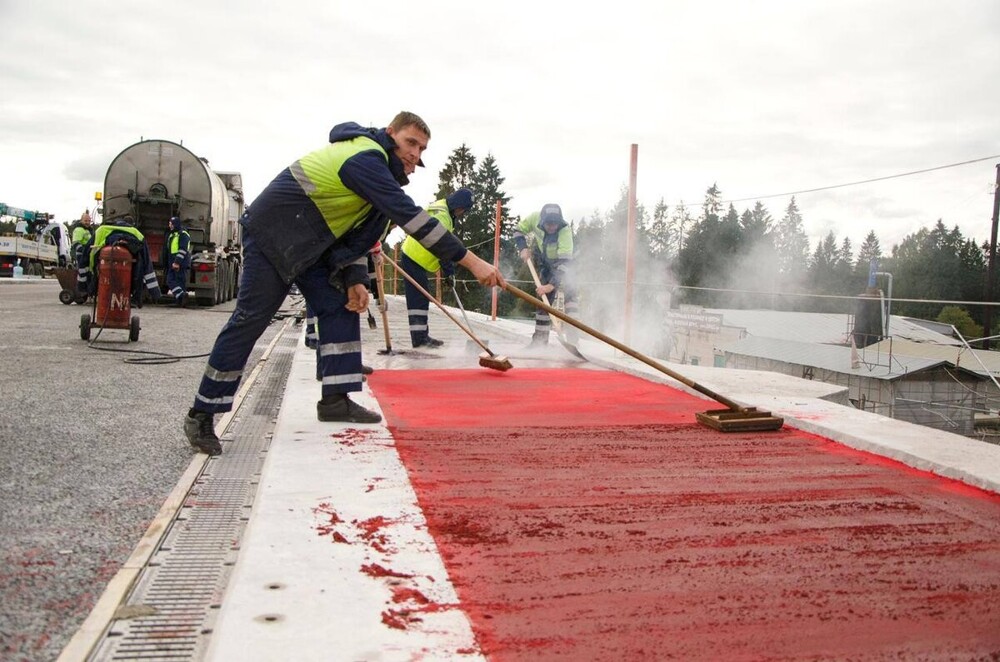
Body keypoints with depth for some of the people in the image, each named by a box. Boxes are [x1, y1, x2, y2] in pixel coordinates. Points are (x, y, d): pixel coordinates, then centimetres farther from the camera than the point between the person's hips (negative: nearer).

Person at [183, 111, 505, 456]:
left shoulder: (379, 168, 8)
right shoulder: (366, 159, -25)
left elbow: (354, 227, 11)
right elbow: (411, 218, -34)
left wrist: (355, 279, -3)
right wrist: (472, 262, -35)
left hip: (307, 243, 10)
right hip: (270, 234, -10)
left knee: (340, 306, 2)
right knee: (249, 320, -9)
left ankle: (335, 399, 5)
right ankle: (201, 414, -1)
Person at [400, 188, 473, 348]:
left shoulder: (445, 213, 13)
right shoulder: (441, 215, -20)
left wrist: (448, 269, 13)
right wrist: (448, 271, -21)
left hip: (415, 259, 10)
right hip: (413, 259, -10)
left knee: (422, 298, 11)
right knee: (419, 298, -11)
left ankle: (421, 335, 14)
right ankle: (419, 337, -10)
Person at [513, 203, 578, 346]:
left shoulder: (565, 231, -36)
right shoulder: (535, 218, -25)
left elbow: (563, 262, -40)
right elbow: (519, 231, -4)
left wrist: (552, 285, -47)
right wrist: (523, 248, -21)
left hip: (560, 260, -3)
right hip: (544, 262, 3)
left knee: (568, 291, -19)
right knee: (544, 297, -2)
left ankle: (573, 334, -18)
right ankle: (540, 337, 2)